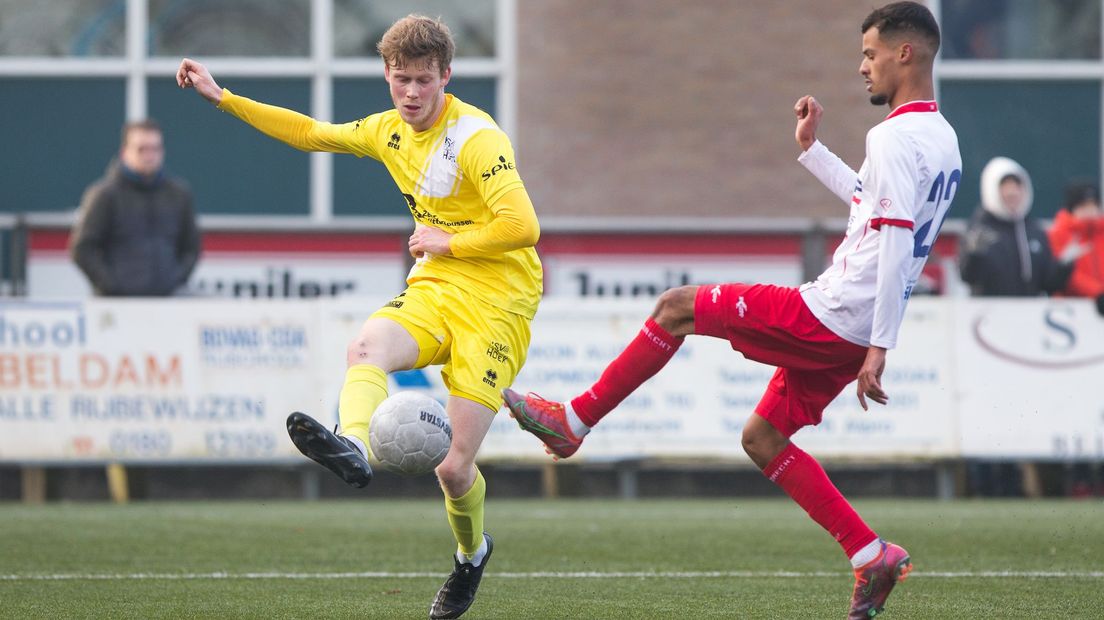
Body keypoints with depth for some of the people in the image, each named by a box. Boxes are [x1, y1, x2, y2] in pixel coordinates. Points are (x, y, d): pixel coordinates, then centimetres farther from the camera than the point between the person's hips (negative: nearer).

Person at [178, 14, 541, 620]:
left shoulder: (476, 139, -14)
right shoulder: (389, 132, 9)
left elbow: (522, 227, -22)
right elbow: (309, 132, 23)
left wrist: (448, 242, -11)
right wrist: (222, 97, 21)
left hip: (496, 301, -6)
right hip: (433, 288, 6)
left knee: (454, 467, -11)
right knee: (366, 347, -31)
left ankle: (471, 552, 20)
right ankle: (354, 446, -60)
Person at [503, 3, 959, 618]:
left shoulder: (893, 138, -17)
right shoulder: (942, 139, 14)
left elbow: (896, 243, -24)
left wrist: (879, 347, -26)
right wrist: (813, 149, 33)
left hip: (827, 315, -9)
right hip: (856, 332, 9)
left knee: (677, 307, 1)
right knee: (762, 438, 16)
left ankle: (573, 422, 8)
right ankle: (873, 555, 10)